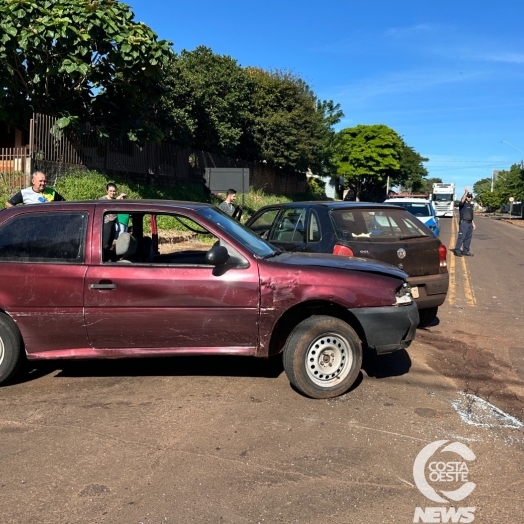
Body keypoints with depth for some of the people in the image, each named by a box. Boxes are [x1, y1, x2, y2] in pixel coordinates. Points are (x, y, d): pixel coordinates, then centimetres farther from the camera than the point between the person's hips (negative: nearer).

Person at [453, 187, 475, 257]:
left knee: (468, 237, 8)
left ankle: (466, 251, 14)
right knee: (461, 237, -10)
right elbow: (462, 200, -31)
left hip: (470, 223, 8)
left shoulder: (471, 205, 19)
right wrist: (466, 192, -33)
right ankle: (457, 251, -7)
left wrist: (473, 223, 20)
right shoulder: (463, 204, -5)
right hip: (464, 223, -8)